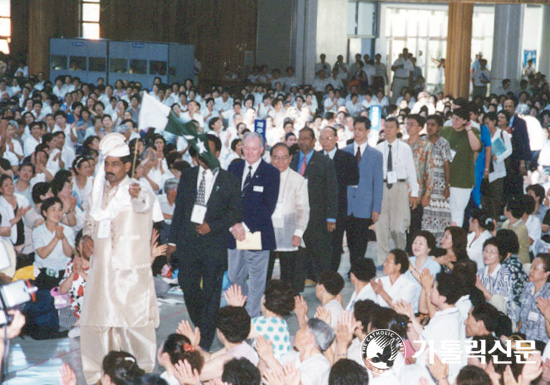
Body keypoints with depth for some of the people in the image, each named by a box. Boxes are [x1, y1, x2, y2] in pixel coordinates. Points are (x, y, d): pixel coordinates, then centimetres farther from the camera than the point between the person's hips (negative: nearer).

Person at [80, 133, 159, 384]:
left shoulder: (139, 192, -8)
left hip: (131, 271, -5)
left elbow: (145, 204, -32)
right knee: (95, 325, 10)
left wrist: (138, 195, -56)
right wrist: (87, 236, 1)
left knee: (136, 325, -3)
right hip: (101, 268, 5)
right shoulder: (98, 192, 10)